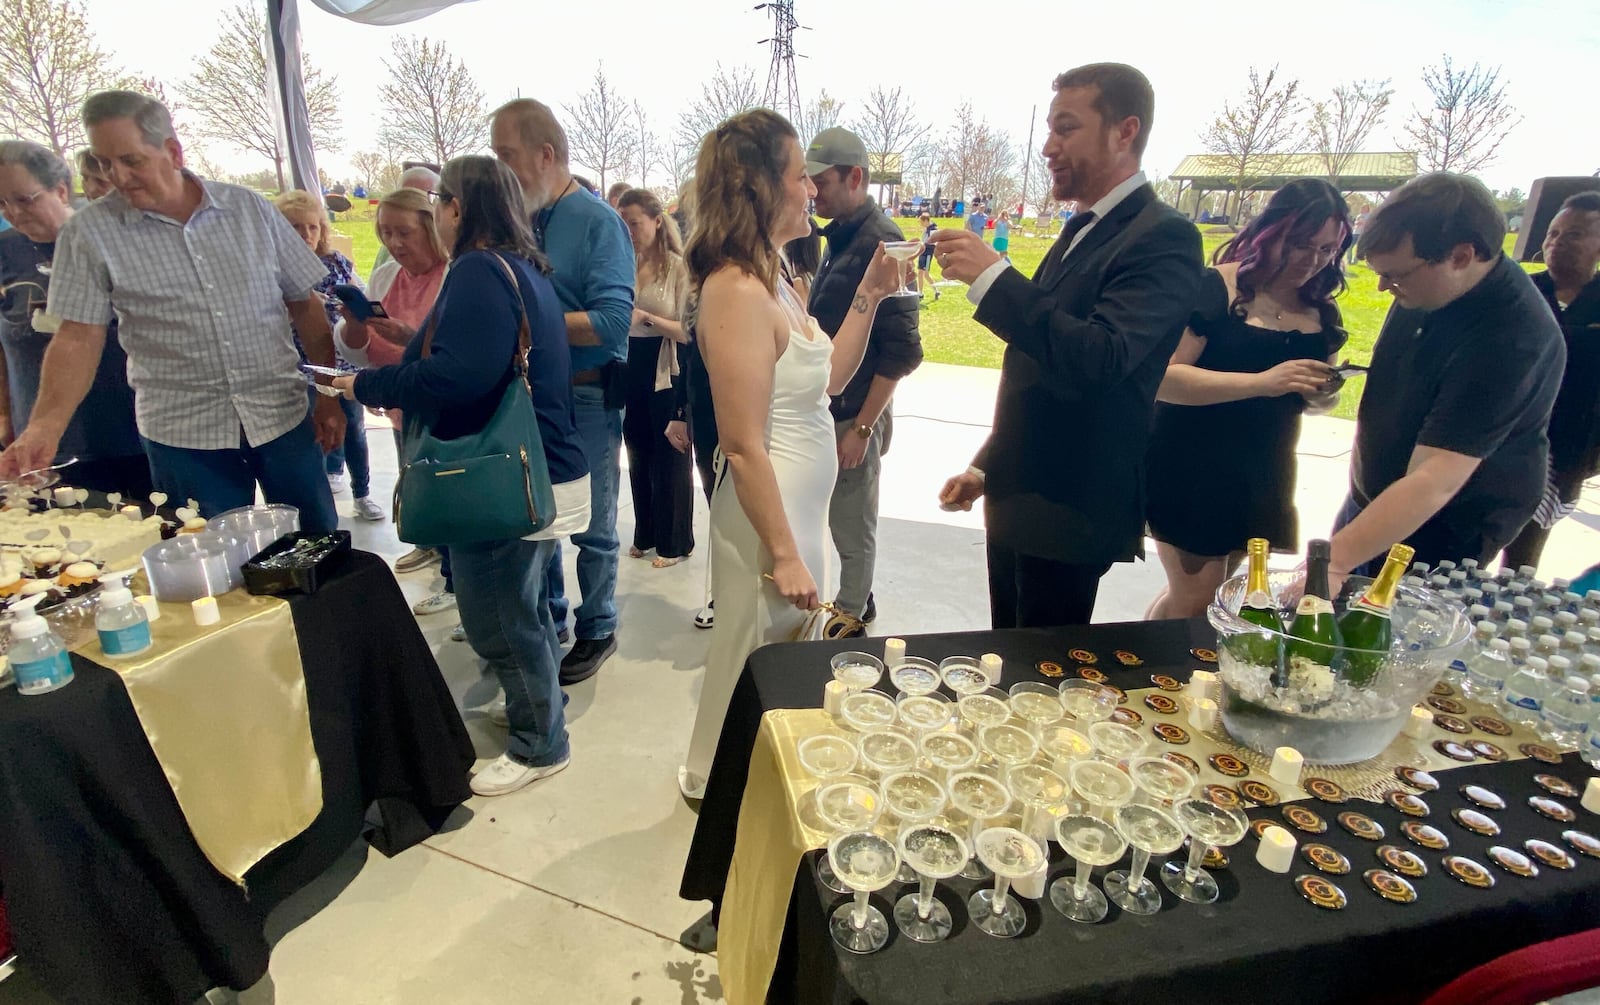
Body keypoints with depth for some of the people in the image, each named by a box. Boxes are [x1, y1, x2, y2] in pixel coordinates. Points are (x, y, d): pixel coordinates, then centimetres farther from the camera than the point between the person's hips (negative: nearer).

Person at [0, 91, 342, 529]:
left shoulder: (249, 209, 2)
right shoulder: (89, 232, 0)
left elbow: (305, 304, 4)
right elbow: (79, 338, -1)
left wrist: (330, 397, 0)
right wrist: (45, 427, -14)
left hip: (284, 415, 1)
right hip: (182, 433, 0)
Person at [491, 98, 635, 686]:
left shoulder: (598, 222, -12)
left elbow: (611, 323, -22)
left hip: (587, 400, -7)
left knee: (592, 526, 6)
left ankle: (597, 631, 24)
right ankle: (547, 615, 35)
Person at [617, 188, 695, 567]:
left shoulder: (679, 268, -10)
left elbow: (688, 331, -16)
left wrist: (646, 317, -26)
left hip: (666, 373, -5)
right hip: (630, 370, 6)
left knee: (670, 458, 6)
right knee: (638, 455, 15)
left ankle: (675, 542, 21)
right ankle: (646, 534, 32)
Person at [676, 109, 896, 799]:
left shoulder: (774, 279, 9)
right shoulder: (737, 290, -21)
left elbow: (829, 377, 16)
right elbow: (743, 447, -23)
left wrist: (868, 296, 8)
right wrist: (785, 555, -19)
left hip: (803, 502, 10)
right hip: (768, 512, -10)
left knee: (788, 654, 22)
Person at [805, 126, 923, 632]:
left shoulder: (880, 242, -15)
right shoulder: (839, 236, 11)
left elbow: (901, 351, -19)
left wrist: (862, 427, -18)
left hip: (856, 414, -8)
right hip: (827, 408, 8)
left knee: (853, 529, 6)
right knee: (842, 521, 18)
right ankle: (854, 602, 36)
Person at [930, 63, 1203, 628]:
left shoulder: (1163, 237, -15)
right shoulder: (1081, 230, 13)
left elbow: (1100, 359, -31)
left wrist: (991, 277, -30)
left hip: (1069, 512, -8)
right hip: (1016, 501, 8)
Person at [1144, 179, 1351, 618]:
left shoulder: (1321, 310, 7)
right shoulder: (1214, 289, -13)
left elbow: (1318, 398, 18)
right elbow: (1161, 377, -23)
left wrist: (1323, 393, -6)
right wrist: (1261, 382, -29)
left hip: (1264, 478, 7)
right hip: (1191, 471, -6)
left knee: (1208, 592, 14)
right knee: (1193, 602, -3)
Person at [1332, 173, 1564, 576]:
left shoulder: (1510, 339, -31)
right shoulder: (1427, 286, -5)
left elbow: (1434, 483, -39)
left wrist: (1333, 559, -46)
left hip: (1438, 534, -8)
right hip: (1373, 499, 8)